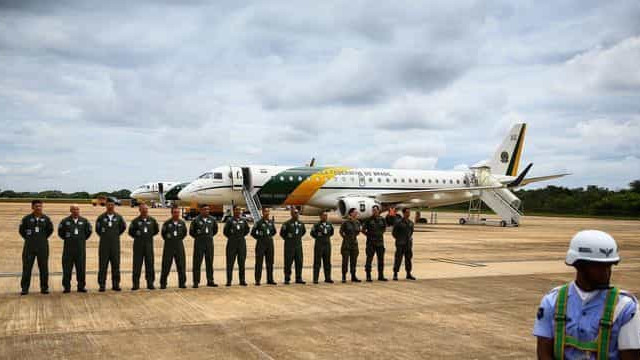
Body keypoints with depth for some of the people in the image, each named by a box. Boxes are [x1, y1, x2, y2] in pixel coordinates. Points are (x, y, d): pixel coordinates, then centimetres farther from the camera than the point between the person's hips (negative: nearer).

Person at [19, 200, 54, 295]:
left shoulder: (46, 219, 3)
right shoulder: (27, 218, 0)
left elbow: (50, 229, 17)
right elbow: (21, 230, 11)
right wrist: (28, 238, 7)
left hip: (43, 247, 1)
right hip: (29, 247, -1)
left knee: (44, 268, 4)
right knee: (27, 267, 0)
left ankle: (44, 288, 11)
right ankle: (25, 288, 7)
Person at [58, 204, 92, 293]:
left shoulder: (84, 221, 5)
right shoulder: (65, 221, 1)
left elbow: (89, 231, 18)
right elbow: (60, 232, 12)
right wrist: (67, 239, 8)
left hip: (81, 248, 1)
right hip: (68, 248, -1)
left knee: (81, 268, 4)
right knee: (67, 268, 0)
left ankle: (81, 286, 11)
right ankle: (66, 287, 8)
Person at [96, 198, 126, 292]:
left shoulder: (118, 217, 2)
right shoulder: (101, 217, 0)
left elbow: (123, 227, 19)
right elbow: (97, 229, 15)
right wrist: (103, 236, 13)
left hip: (115, 244, 1)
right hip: (104, 245, -1)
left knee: (116, 265, 4)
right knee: (103, 265, 0)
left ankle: (116, 285, 11)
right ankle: (102, 285, 5)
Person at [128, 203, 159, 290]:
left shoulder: (152, 220, 7)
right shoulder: (135, 221, 2)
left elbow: (156, 230, 19)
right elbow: (130, 231, 10)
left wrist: (150, 235, 11)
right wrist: (137, 236, 2)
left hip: (149, 244, 1)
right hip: (138, 245, -1)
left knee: (150, 264, 1)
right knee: (137, 264, -1)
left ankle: (150, 283, 8)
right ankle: (136, 284, 4)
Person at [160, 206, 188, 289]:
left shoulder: (182, 223, 4)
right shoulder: (167, 223, -4)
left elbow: (184, 233, 17)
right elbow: (163, 233, 8)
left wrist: (180, 239, 9)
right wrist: (167, 239, 7)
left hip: (179, 246, 2)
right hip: (169, 246, -2)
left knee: (181, 265, 2)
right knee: (166, 265, 1)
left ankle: (182, 283, 10)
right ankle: (163, 284, 8)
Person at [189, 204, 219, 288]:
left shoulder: (212, 219, 5)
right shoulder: (196, 220, -6)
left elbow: (215, 229, 20)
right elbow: (191, 232, 2)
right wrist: (198, 237, 4)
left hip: (209, 243, 4)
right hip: (199, 243, -3)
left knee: (209, 262, 7)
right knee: (197, 263, -1)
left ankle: (210, 281, 13)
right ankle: (196, 282, 3)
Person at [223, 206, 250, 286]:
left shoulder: (243, 221, 7)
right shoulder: (230, 221, -4)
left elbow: (247, 229, 21)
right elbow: (225, 231, 0)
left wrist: (242, 235, 12)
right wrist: (231, 237, 4)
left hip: (242, 242, 3)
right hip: (232, 243, -3)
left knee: (242, 262, 6)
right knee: (230, 262, -1)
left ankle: (242, 280, 12)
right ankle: (229, 281, 4)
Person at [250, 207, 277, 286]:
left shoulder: (271, 222, 8)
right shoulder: (259, 222, -6)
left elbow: (274, 231, 24)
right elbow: (253, 232, -2)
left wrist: (269, 236, 12)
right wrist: (259, 238, -1)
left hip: (270, 243, 5)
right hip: (261, 244, -4)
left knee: (270, 262, 7)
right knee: (259, 263, -2)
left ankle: (270, 279, 15)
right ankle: (257, 280, 2)